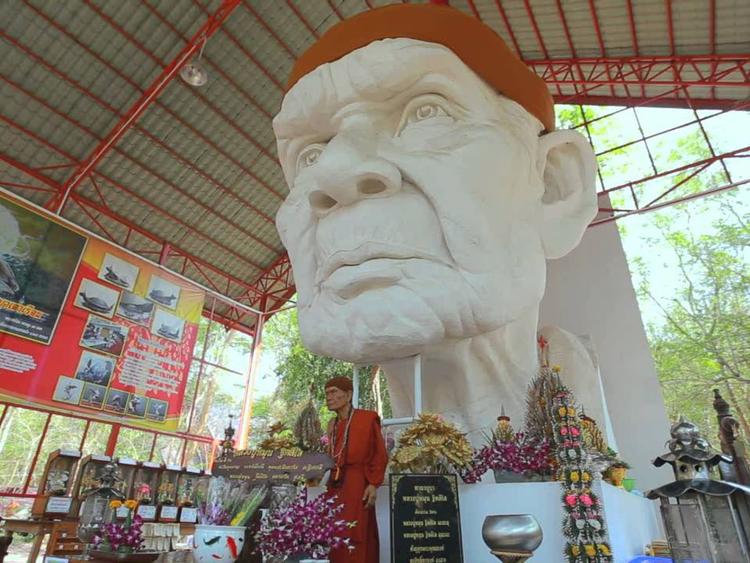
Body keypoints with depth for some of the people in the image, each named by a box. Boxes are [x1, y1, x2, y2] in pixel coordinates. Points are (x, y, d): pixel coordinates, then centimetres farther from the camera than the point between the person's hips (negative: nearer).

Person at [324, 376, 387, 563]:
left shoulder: (367, 418, -3)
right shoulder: (332, 425, 15)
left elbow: (379, 454, -6)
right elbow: (330, 457, 16)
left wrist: (373, 484, -13)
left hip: (357, 486, -6)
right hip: (335, 486, 6)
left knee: (355, 537, -7)